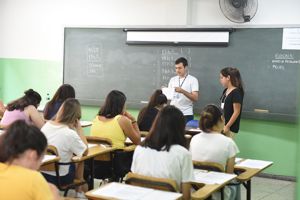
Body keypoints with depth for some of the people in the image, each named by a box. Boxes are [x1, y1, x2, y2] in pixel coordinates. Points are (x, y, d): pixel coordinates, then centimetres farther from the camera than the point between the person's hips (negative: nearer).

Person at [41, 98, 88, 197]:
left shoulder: (47, 125, -6)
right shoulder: (70, 134, -25)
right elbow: (85, 151, -9)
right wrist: (79, 129, -8)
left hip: (42, 171, 5)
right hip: (59, 178, -5)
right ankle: (79, 191, 37)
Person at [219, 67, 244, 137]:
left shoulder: (236, 92, -14)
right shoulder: (225, 91, 11)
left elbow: (236, 112, -16)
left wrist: (227, 126, -17)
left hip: (230, 128, -8)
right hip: (223, 125, 8)